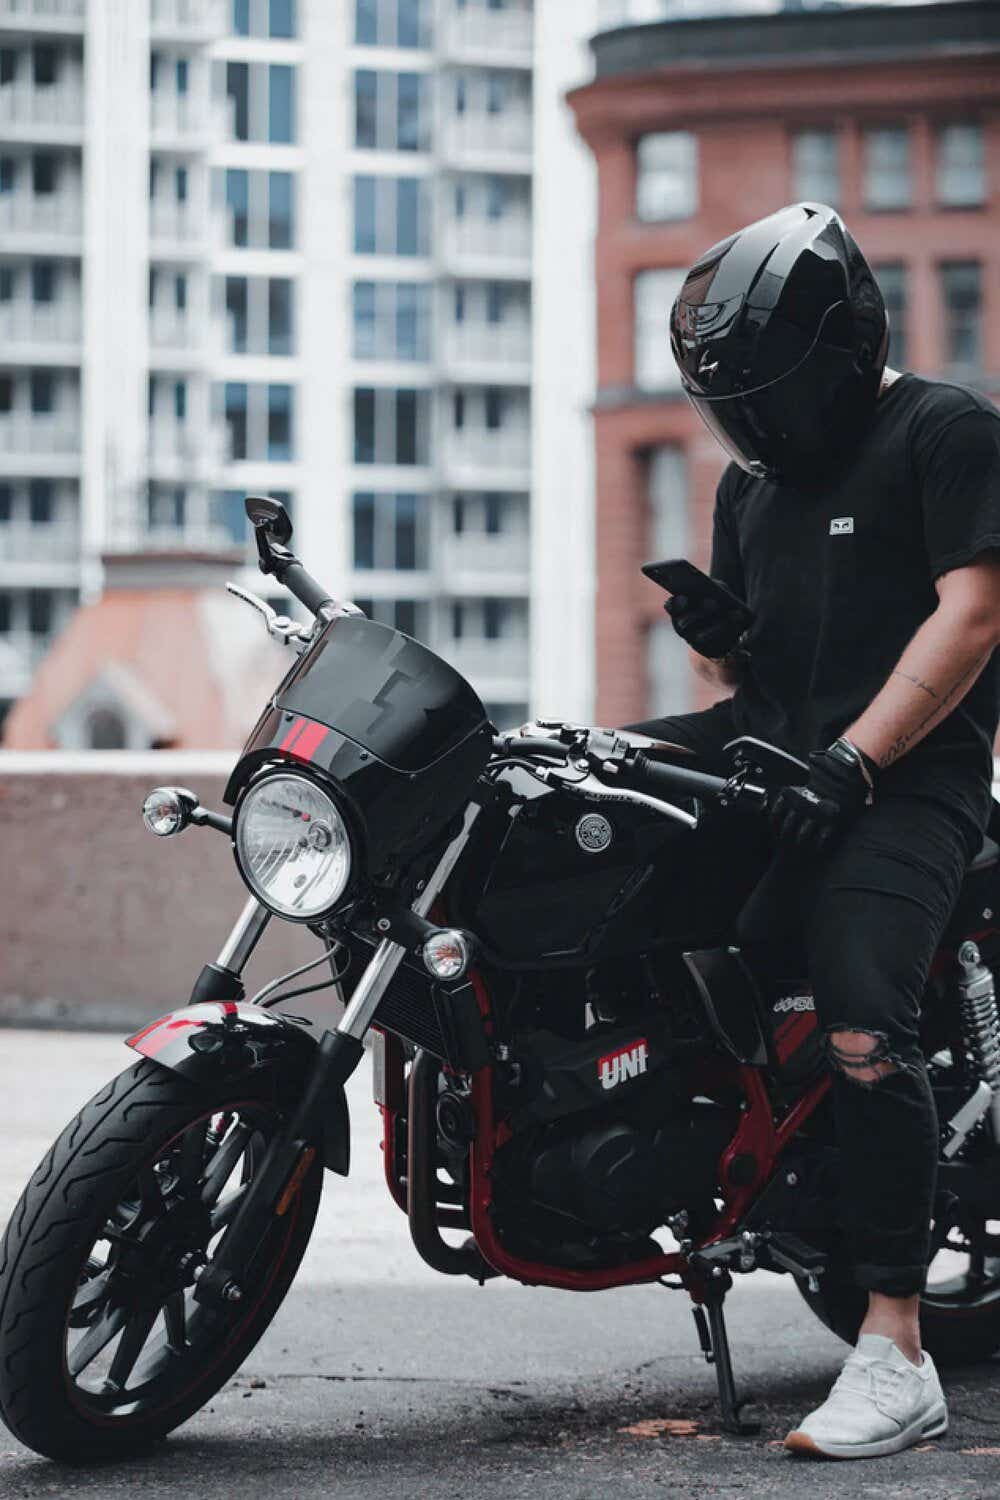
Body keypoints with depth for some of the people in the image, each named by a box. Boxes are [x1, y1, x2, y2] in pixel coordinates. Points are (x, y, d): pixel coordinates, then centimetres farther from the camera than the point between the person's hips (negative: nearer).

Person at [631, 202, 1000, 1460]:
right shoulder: (754, 479, 21)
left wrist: (852, 761, -20)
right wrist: (716, 638, 0)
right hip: (769, 745, 8)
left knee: (861, 1027, -24)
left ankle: (896, 1360, -24)